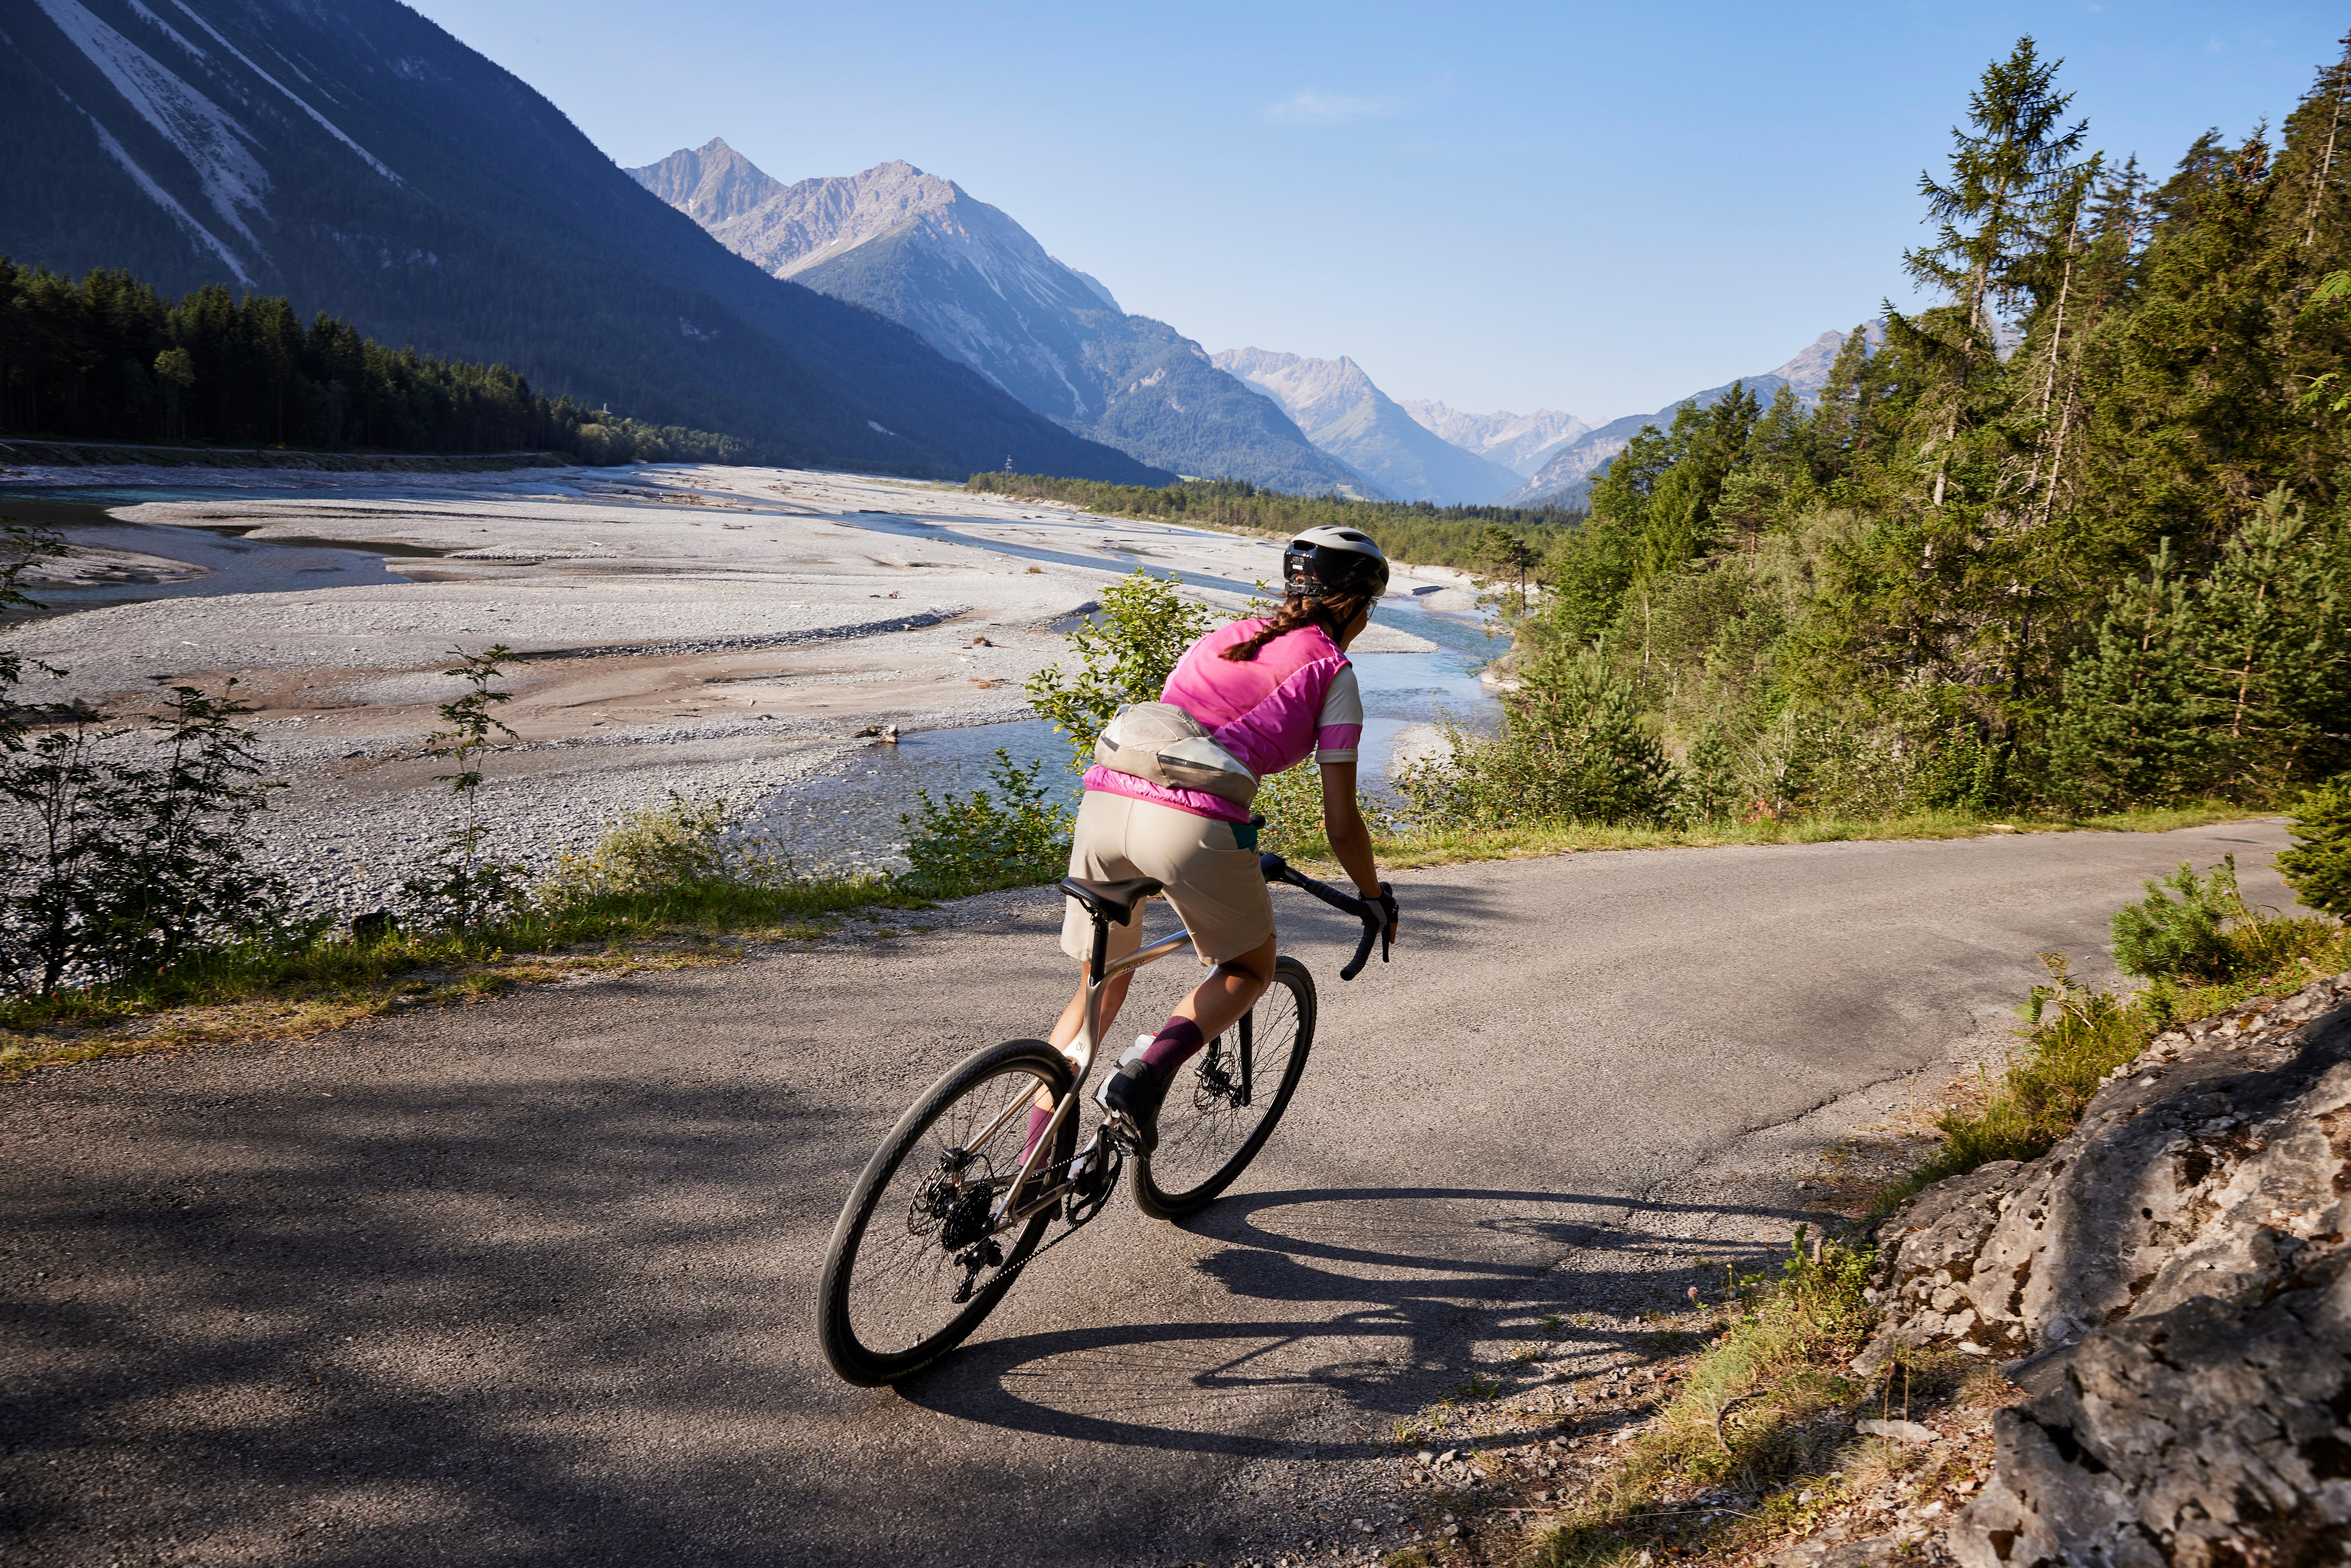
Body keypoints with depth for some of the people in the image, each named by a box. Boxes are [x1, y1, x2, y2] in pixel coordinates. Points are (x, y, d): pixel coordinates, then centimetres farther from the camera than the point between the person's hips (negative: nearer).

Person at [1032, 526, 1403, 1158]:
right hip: (1193, 826, -5)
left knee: (1103, 985, 24)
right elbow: (1341, 823, 11)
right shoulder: (1332, 673, 12)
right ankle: (1147, 1072, -2)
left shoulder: (1217, 641, 29)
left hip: (1105, 801, 5)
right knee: (1250, 969, 22)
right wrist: (1377, 898, 29)